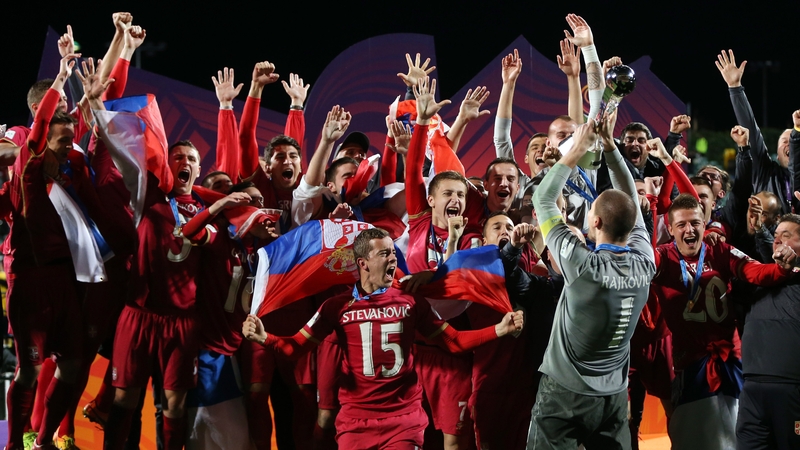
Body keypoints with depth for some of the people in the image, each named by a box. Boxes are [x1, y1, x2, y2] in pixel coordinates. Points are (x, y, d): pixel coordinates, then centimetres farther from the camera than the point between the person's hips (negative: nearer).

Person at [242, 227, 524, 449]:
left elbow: (453, 341, 4)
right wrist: (264, 338, -20)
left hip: (404, 417, 0)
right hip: (356, 418, 0)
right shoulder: (338, 306, 1)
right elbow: (297, 346, -1)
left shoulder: (411, 302, 3)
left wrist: (498, 330, -8)